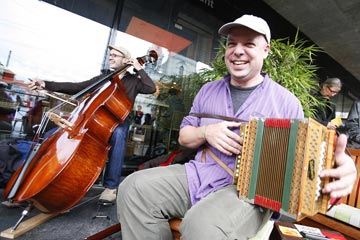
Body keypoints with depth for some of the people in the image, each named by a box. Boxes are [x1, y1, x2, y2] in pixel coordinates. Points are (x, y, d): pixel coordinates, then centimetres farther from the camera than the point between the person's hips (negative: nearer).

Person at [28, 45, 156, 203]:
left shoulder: (133, 81, 9)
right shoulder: (103, 78, 18)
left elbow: (151, 89, -10)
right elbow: (76, 88, 12)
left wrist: (139, 69, -2)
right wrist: (46, 84, 4)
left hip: (118, 123, -4)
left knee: (119, 134, -40)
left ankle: (111, 187, -32)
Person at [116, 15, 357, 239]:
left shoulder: (286, 101, 2)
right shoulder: (209, 90, 12)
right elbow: (184, 136, 14)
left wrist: (338, 165, -20)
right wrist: (206, 132, -10)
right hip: (198, 174, 5)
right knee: (134, 188, -15)